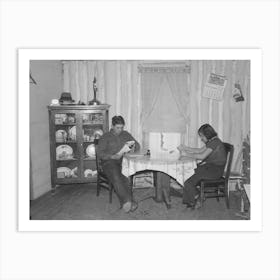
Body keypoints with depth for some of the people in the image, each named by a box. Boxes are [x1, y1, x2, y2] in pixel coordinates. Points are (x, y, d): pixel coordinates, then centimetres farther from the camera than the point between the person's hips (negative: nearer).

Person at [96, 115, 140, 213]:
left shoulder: (126, 135, 20)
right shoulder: (105, 137, 9)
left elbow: (138, 146, 23)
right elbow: (99, 153, 0)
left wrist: (133, 147, -3)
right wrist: (112, 156, -16)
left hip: (123, 161, 3)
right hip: (109, 161, -2)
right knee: (116, 177, -36)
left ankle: (125, 204, -36)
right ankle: (127, 201, -44)